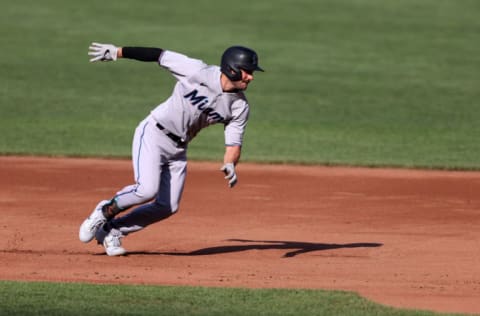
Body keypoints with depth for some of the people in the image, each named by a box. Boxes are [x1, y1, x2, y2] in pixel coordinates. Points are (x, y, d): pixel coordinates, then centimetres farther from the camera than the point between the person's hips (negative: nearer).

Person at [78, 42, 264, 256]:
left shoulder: (239, 107, -4)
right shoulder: (198, 72, -19)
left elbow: (234, 143, -2)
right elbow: (159, 55, -13)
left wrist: (229, 165, -25)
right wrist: (116, 52, -13)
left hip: (178, 149, 6)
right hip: (153, 134, -6)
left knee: (168, 207, -1)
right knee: (147, 190, -24)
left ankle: (111, 230, 16)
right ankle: (105, 211, 4)